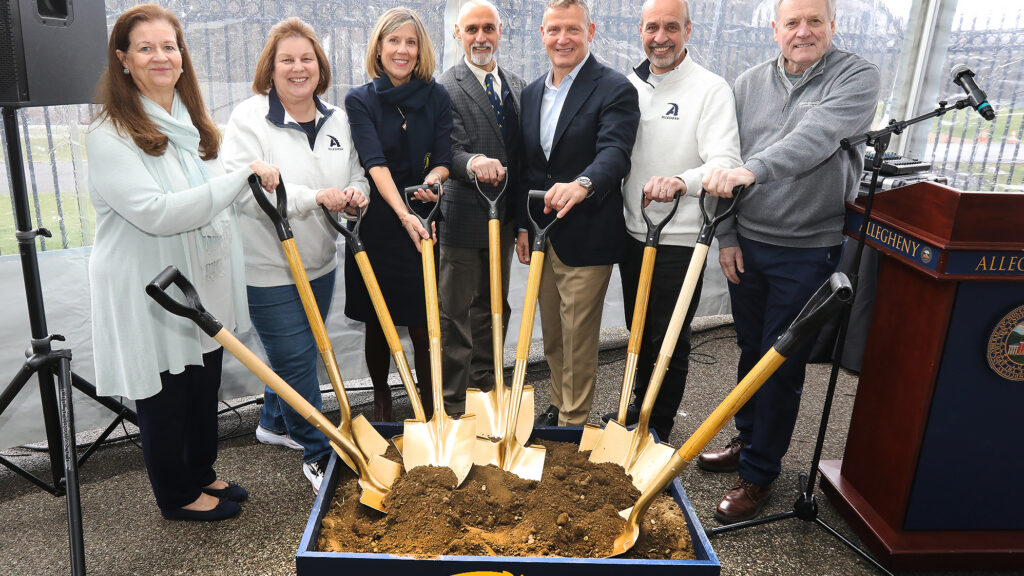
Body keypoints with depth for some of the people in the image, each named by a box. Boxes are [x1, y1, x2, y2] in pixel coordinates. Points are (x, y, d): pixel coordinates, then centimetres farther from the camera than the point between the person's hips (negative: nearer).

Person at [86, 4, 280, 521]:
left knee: (205, 386, 19)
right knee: (166, 396, 9)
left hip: (204, 282, 7)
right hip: (149, 291, -7)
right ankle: (178, 495, 30)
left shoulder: (191, 121, 8)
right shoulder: (110, 135, -18)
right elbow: (154, 212, -29)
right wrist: (241, 178, -30)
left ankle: (202, 474, 41)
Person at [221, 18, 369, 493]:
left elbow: (357, 175, 15)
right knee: (297, 361, 0)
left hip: (320, 262, 7)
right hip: (269, 270, -6)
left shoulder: (337, 120, 6)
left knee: (299, 351, 21)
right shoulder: (249, 119, -13)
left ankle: (274, 421, 46)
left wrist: (355, 192, -10)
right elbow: (244, 191, -23)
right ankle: (318, 453, 18)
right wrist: (315, 197, -27)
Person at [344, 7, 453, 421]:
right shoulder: (360, 100, -1)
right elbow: (374, 162, -16)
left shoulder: (437, 98, 4)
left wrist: (433, 179, -26)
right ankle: (381, 400, 31)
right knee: (377, 322, 11)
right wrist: (404, 215, -30)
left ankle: (430, 411, 13)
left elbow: (443, 160, -2)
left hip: (423, 223, 0)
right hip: (376, 225, 0)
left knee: (423, 324, 0)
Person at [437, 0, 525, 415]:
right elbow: (445, 151, -15)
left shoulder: (517, 86, 12)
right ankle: (453, 401, 14)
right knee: (455, 311, 2)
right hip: (463, 216, -6)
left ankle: (485, 383, 34)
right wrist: (473, 161, -37)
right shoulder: (445, 89, -8)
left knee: (493, 305, 17)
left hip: (505, 216, 7)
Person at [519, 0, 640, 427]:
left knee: (578, 337, 2)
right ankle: (558, 407, 36)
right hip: (542, 236, 7)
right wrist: (522, 225, 12)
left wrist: (581, 184, -45)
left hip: (585, 238, -6)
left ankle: (574, 421, 18)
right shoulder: (532, 92, 12)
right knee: (552, 334, 18)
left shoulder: (614, 89, -9)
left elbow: (614, 152, -25)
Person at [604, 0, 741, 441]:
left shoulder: (711, 88, -10)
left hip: (679, 239, -5)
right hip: (633, 233, 6)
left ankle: (659, 429, 23)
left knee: (670, 340, 5)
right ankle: (640, 407, 39)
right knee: (639, 331, 19)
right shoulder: (629, 85, 8)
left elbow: (725, 162, -21)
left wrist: (681, 181, -40)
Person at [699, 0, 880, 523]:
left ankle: (759, 473, 16)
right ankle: (747, 440, 37)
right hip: (747, 244, 4)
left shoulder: (856, 77, -6)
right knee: (751, 352, 17)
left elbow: (817, 137, -26)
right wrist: (727, 235, 3)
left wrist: (753, 169, -41)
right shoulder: (748, 84, 7)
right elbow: (726, 162, 7)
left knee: (782, 365, 2)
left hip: (808, 252, -4)